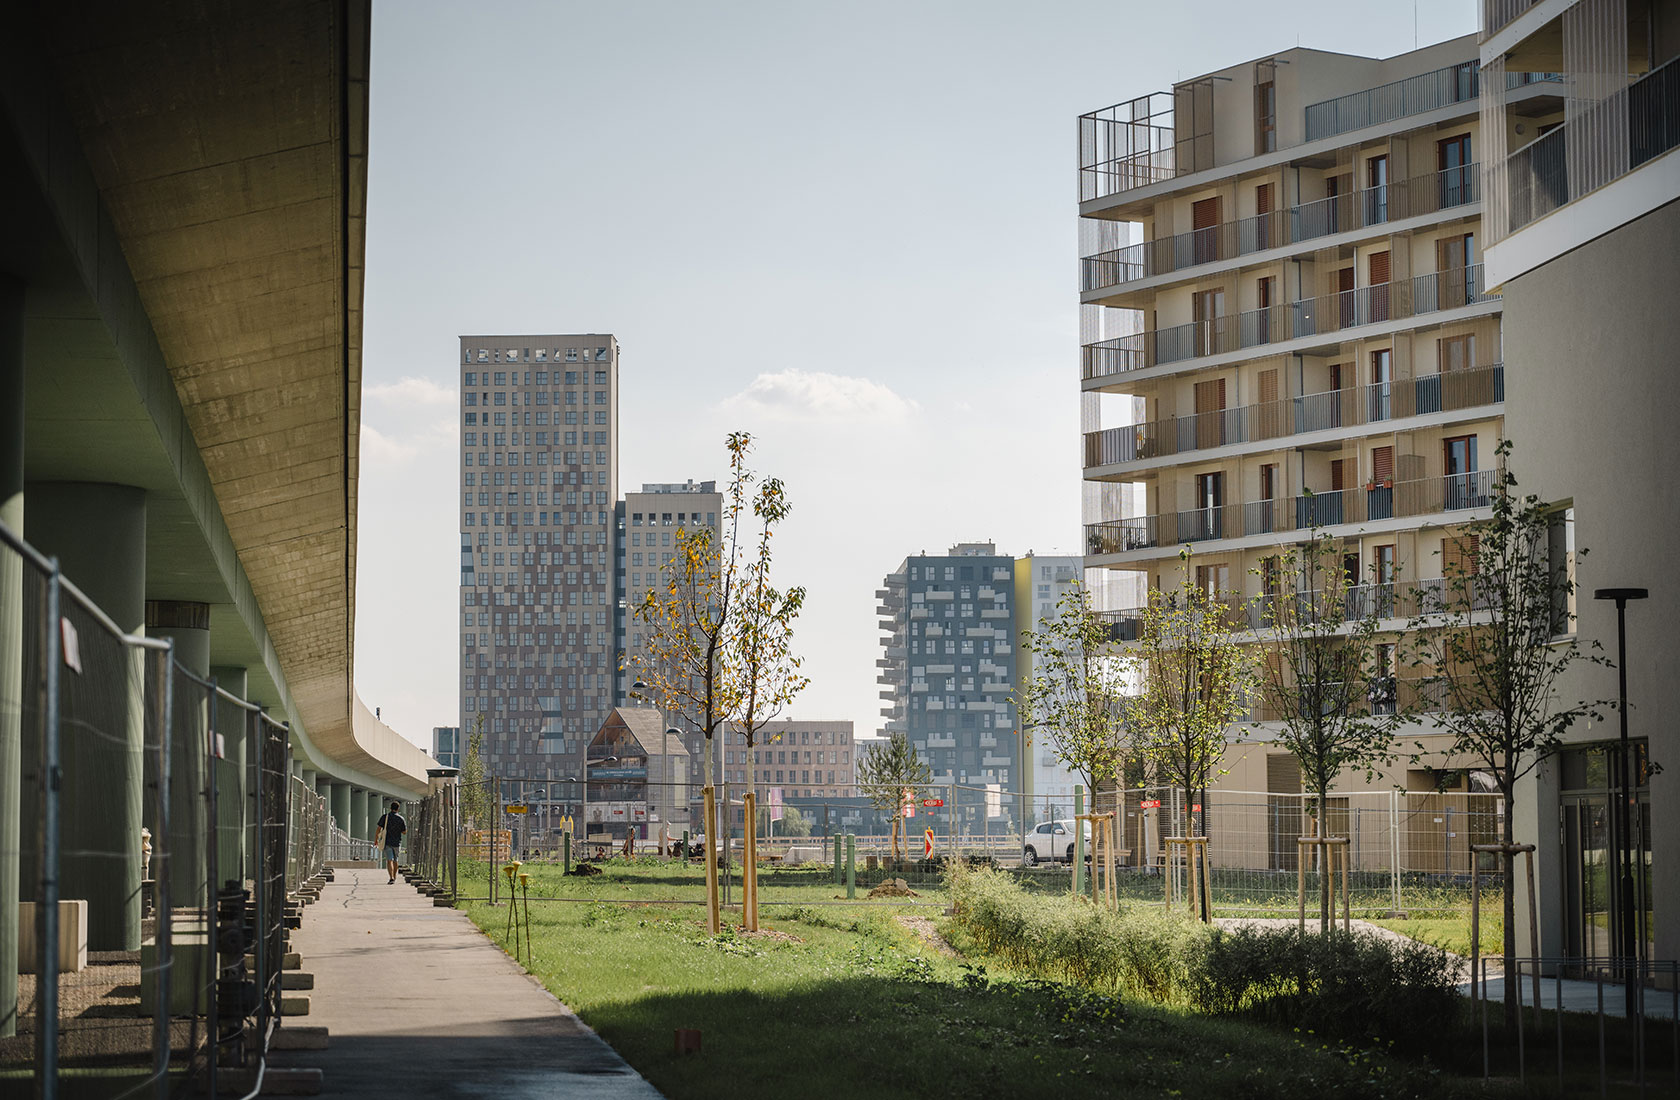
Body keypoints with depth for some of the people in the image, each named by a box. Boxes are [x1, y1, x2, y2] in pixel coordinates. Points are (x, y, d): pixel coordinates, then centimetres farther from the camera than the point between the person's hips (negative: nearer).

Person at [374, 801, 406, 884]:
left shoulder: (384, 817, -7)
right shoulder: (401, 819, -4)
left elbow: (378, 829, -8)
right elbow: (404, 831, 3)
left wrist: (375, 839, 4)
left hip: (387, 842, -2)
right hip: (397, 842, 2)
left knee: (389, 860, -8)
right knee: (395, 860, 20)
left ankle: (392, 878, -24)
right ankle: (394, 877, 34)